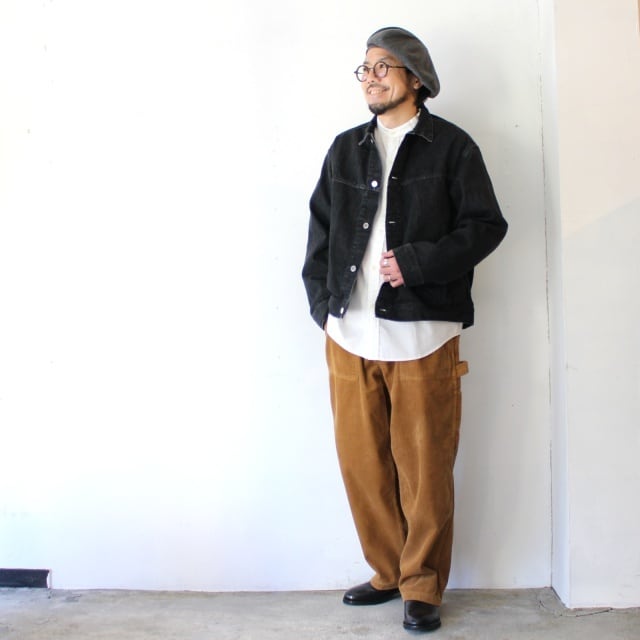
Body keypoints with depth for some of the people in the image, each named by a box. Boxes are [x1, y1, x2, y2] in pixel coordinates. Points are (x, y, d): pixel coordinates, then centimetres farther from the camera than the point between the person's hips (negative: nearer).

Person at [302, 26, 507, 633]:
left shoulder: (451, 146, 3)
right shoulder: (345, 149, 15)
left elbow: (486, 226, -3)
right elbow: (320, 230, 16)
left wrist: (415, 264, -13)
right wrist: (324, 304, 5)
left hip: (421, 336, -4)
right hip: (349, 335, 4)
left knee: (424, 469, 2)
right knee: (361, 463, 8)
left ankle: (423, 587, 18)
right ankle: (389, 572, 27)